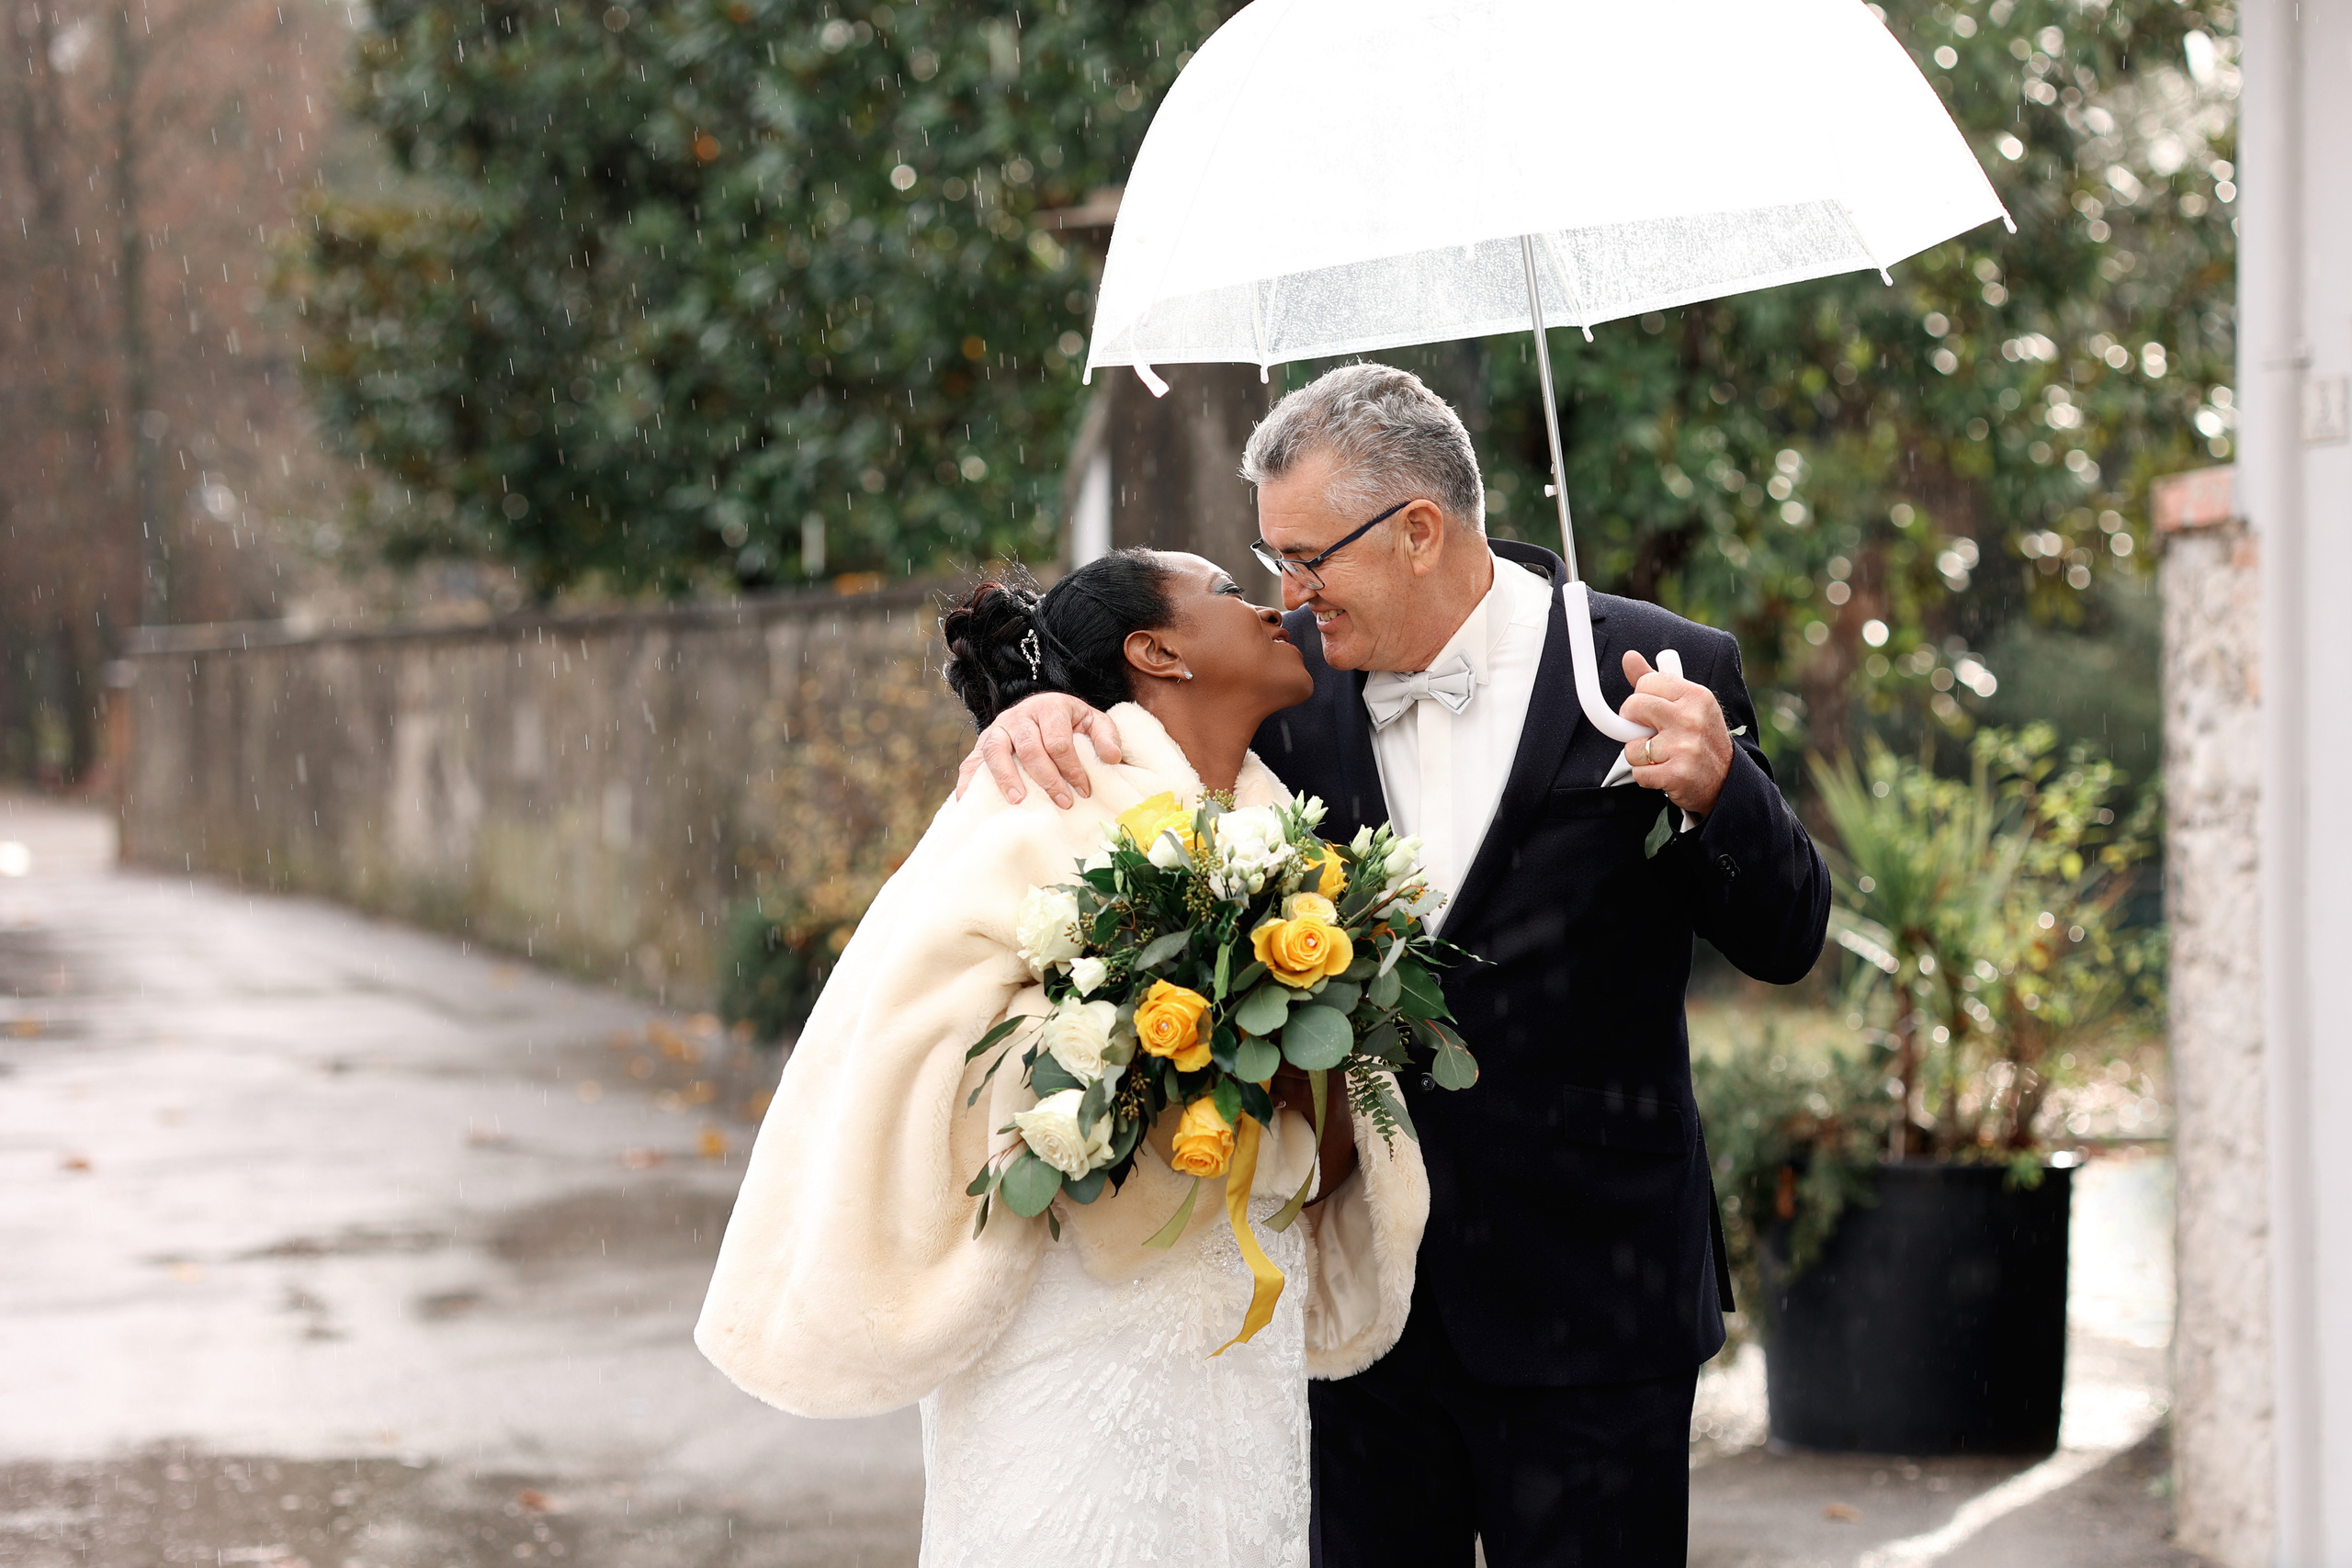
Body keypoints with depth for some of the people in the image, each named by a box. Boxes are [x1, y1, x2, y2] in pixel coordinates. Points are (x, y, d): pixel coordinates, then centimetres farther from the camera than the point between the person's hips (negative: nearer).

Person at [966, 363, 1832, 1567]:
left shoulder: (1655, 674, -9)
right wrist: (1039, 718, -15)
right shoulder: (1296, 677, 0)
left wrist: (1717, 791, -26)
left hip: (1586, 1316, -3)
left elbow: (1786, 942, -5)